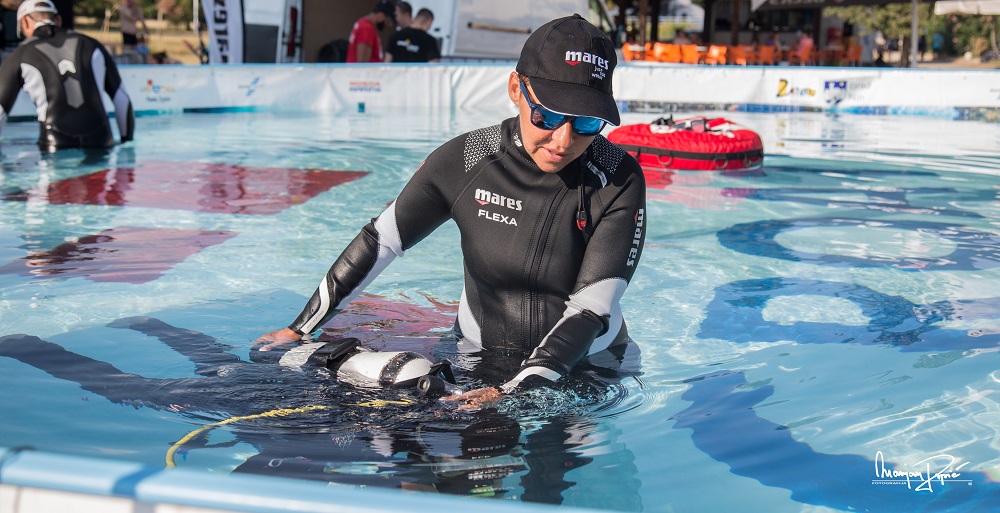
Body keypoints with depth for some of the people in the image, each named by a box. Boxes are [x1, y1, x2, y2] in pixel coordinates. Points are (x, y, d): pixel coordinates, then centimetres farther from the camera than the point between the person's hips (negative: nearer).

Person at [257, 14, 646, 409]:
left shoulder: (619, 181, -17)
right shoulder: (464, 161, -14)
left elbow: (591, 309, -21)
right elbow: (378, 243, -4)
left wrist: (511, 391, -32)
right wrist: (299, 330, 1)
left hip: (587, 362, -1)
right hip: (477, 360, 2)